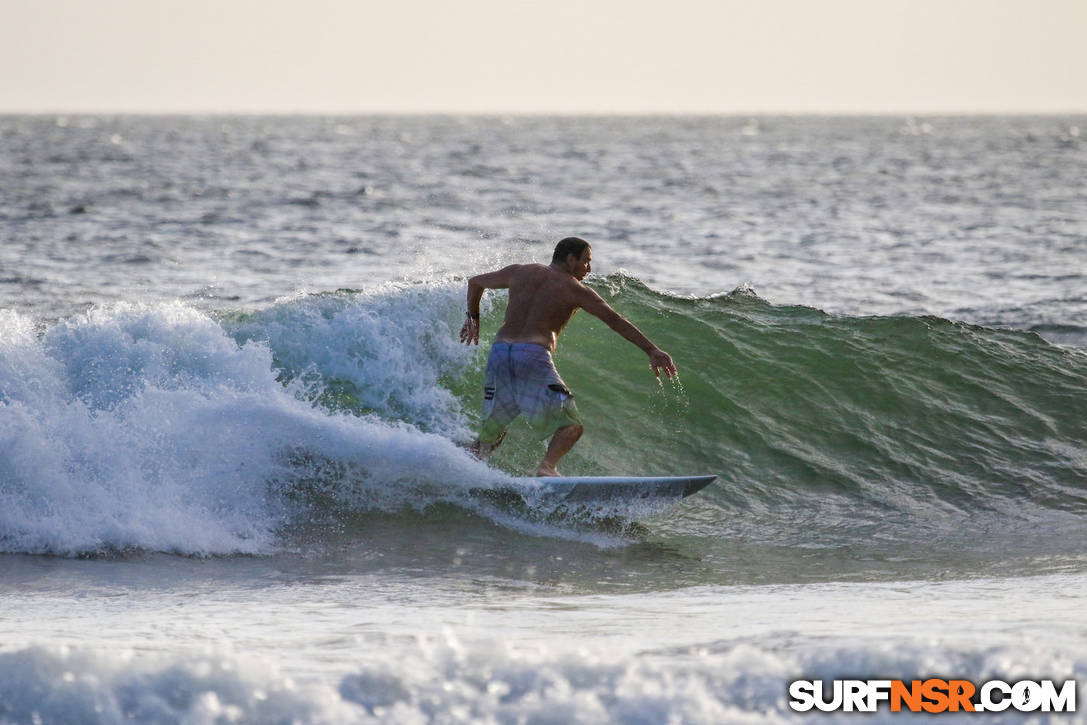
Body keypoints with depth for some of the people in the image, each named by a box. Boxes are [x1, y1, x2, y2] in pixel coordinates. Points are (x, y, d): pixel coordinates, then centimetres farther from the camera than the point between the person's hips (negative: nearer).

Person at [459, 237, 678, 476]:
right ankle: (547, 467, -26)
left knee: (491, 432, 19)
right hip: (533, 356, -5)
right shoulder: (573, 288, 9)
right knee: (572, 426, -1)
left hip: (499, 352, 5)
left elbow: (475, 282, 34)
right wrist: (651, 351, 3)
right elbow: (615, 320, 4)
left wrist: (473, 317, 50)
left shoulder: (520, 272, 22)